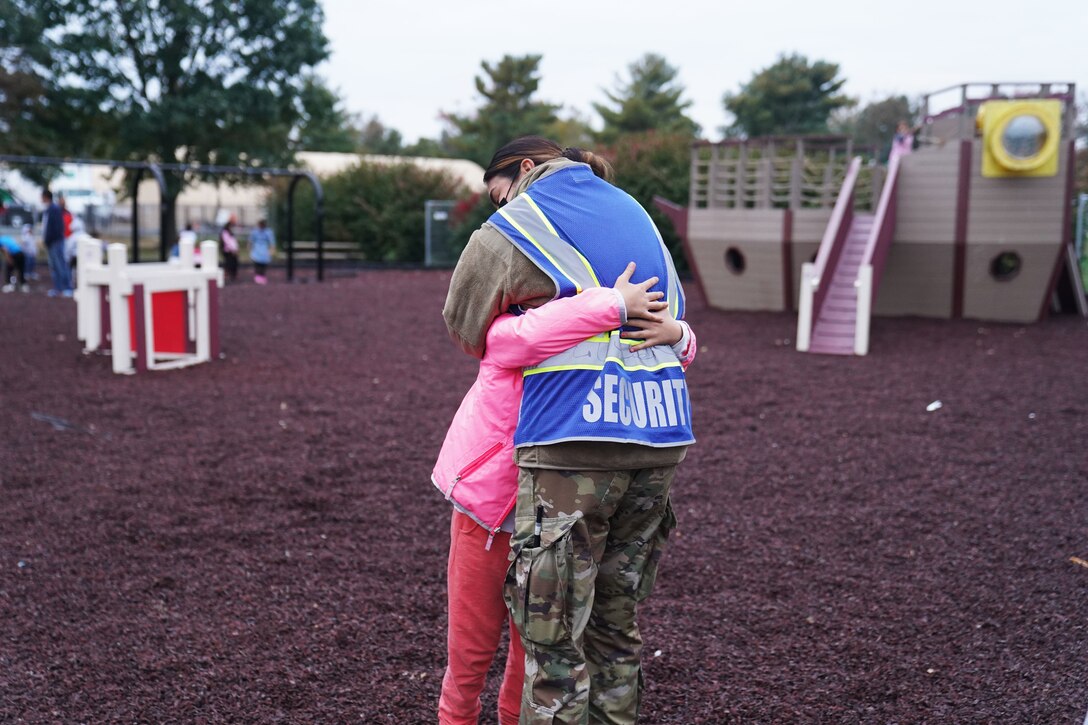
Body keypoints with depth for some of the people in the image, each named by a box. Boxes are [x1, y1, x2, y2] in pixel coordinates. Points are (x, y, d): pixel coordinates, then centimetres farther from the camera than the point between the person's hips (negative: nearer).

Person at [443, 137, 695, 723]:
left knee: (555, 638, 0)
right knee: (615, 622, 16)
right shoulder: (633, 210, 22)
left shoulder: (510, 229, 2)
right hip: (663, 434, 7)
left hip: (574, 439, -7)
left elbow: (463, 323, 13)